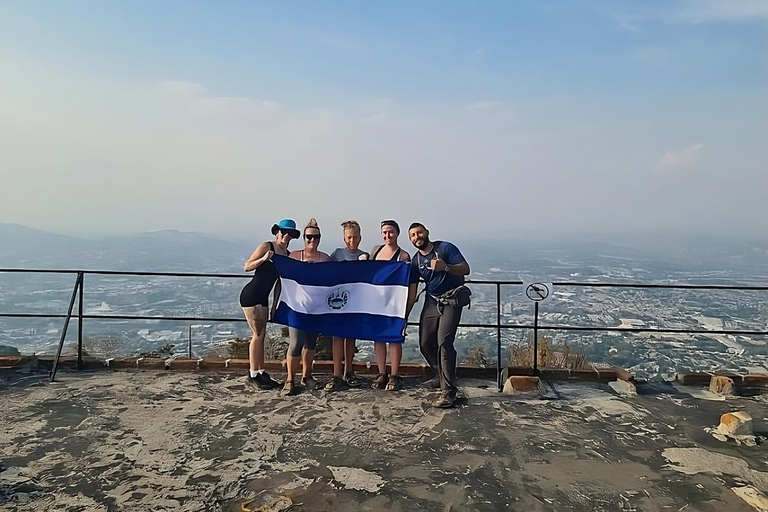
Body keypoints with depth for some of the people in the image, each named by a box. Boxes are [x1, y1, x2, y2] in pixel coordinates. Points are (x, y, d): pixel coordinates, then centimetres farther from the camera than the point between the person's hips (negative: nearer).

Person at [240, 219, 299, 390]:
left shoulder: (288, 254, 9)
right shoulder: (266, 246, -9)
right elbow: (246, 267, -12)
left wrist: (275, 303, 11)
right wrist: (264, 259, -26)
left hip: (263, 298, 7)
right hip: (250, 296, -7)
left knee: (261, 335, 10)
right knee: (258, 334, -5)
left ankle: (261, 373, 18)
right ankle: (252, 376, 4)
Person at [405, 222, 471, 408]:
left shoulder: (445, 248, -9)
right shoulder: (415, 260, 5)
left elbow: (465, 269, -17)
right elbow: (411, 291, 6)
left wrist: (446, 267, -35)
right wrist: (404, 316, 1)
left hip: (451, 301, -6)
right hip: (432, 302, 6)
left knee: (444, 342, -18)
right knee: (425, 344, 3)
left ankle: (448, 392, -14)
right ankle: (443, 377, 26)